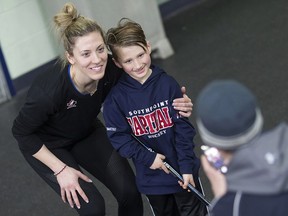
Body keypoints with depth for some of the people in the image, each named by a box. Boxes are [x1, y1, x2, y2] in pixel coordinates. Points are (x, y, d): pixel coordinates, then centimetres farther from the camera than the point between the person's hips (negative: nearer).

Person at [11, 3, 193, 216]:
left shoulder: (111, 70, -28)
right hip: (45, 145, -4)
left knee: (130, 192, -5)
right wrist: (61, 169, -19)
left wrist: (175, 103, -27)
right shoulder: (49, 90, -39)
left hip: (87, 133, 4)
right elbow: (21, 132, -22)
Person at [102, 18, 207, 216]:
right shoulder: (116, 96, -15)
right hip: (150, 174, 1)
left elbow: (183, 126, -11)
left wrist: (186, 165, -12)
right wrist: (147, 158, -17)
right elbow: (118, 136, -11)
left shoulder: (167, 84, -14)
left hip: (182, 168, 0)